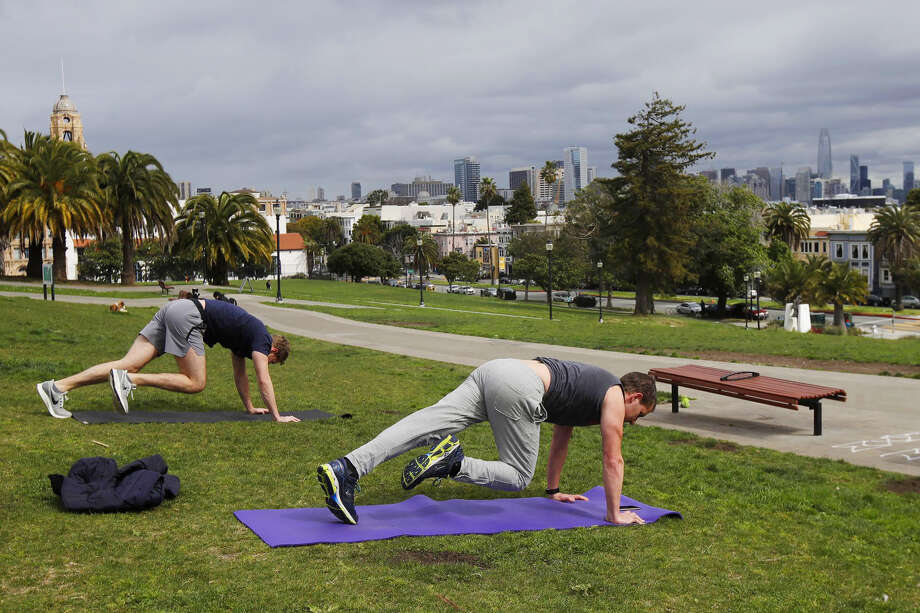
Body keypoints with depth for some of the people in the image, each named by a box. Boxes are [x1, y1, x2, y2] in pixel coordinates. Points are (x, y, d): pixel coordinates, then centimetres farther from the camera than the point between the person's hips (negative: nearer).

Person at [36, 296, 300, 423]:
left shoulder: (246, 337, 29)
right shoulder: (261, 339, 4)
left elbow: (240, 375, 38)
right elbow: (263, 380, -2)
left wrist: (250, 407, 44)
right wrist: (277, 416, 3)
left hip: (174, 309, 8)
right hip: (187, 315, -8)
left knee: (129, 364, -4)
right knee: (195, 383, -6)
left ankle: (57, 387, -16)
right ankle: (130, 380, -18)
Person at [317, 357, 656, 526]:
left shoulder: (587, 387, 39)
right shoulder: (615, 397, 16)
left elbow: (560, 441, 49)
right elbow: (613, 460, 13)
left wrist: (554, 490, 56)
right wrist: (615, 514, 22)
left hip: (493, 369, 7)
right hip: (519, 385, -7)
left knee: (425, 425, -11)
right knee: (518, 476, 4)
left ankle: (346, 469, -28)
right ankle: (452, 464, -22)